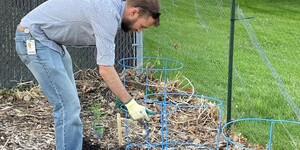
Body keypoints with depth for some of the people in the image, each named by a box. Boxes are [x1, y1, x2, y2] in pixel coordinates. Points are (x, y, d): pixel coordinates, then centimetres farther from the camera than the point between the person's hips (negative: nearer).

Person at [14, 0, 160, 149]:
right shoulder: (107, 13, -25)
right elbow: (105, 69, -24)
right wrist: (130, 103, -17)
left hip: (51, 40, 10)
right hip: (34, 39, -10)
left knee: (70, 103, 12)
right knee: (67, 105, -12)